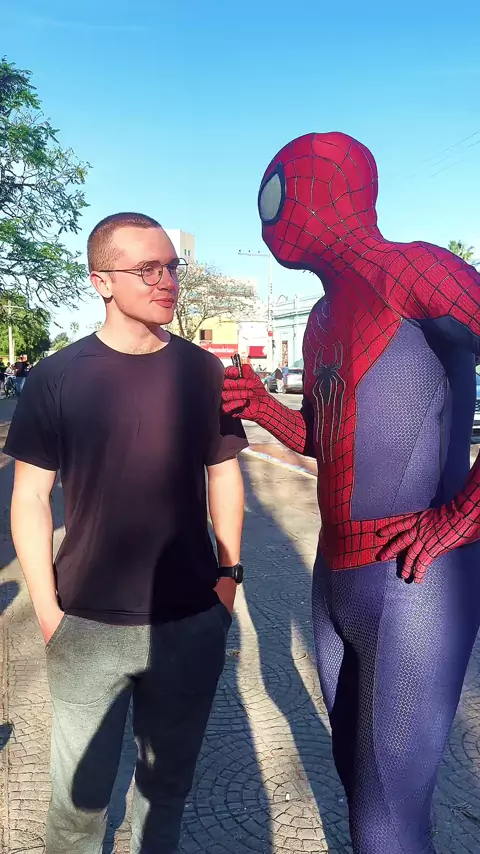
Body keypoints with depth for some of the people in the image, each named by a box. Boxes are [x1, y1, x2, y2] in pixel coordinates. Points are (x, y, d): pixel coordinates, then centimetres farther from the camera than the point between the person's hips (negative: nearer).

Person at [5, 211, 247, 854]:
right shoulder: (56, 378, -8)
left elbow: (223, 474, 7)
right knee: (81, 792, 13)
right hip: (88, 625, -2)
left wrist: (229, 571, 1)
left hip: (192, 622, 2)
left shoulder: (205, 372, -1)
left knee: (168, 778, 21)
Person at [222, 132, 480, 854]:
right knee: (355, 770, 22)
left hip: (411, 584, -9)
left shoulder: (412, 274, -12)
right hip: (335, 577, 9)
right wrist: (261, 406, 8)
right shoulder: (322, 319, 15)